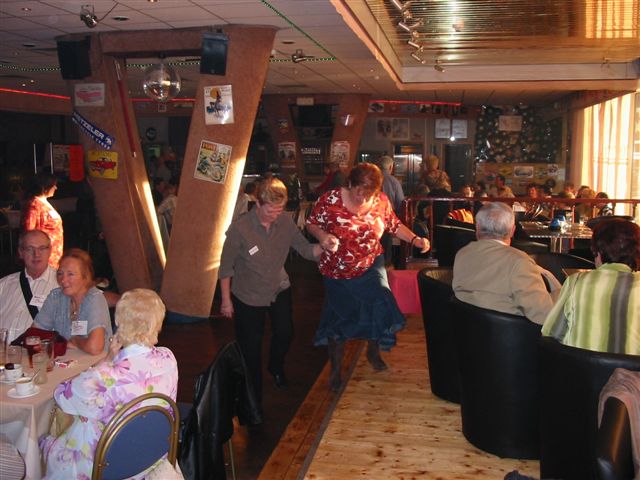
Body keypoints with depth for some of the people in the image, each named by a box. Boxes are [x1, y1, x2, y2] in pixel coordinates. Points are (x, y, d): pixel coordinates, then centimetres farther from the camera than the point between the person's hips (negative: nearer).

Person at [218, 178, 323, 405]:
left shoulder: (285, 222, -16)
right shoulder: (240, 228, -26)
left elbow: (305, 249, -10)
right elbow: (226, 266, -16)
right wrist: (226, 300, -10)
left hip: (279, 290, 4)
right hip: (248, 297, -3)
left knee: (285, 333, 13)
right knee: (251, 346, 8)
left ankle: (276, 367, 48)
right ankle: (254, 395, 31)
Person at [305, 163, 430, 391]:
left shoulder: (381, 201, -10)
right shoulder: (330, 200, -18)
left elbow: (394, 226, 3)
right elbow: (311, 224, -8)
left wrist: (415, 239, -12)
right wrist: (323, 236, -29)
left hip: (370, 267, 1)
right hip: (338, 272, -1)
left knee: (380, 306, -16)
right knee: (338, 319, 8)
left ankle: (373, 351, 17)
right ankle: (336, 369, 31)